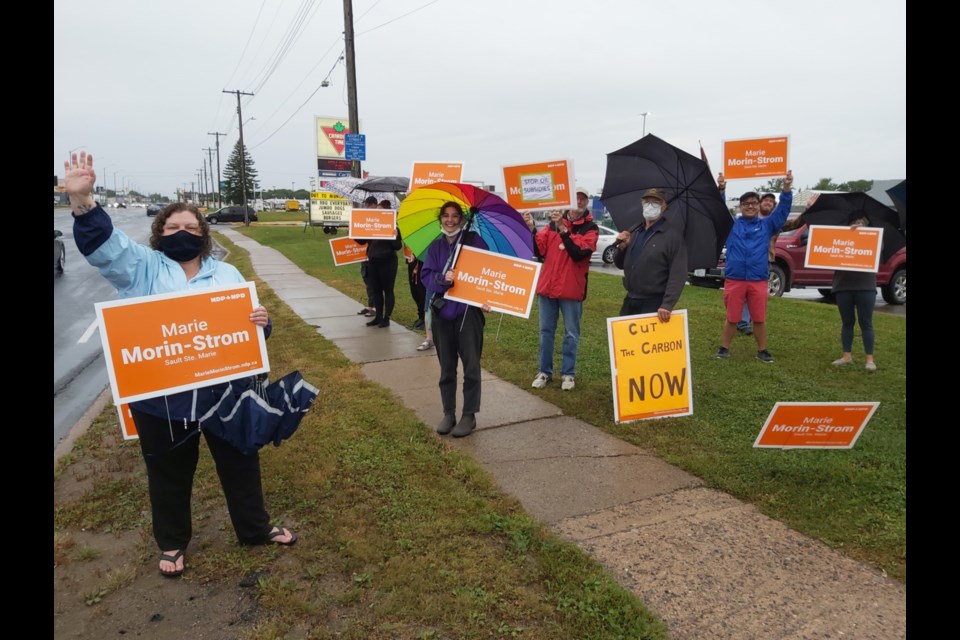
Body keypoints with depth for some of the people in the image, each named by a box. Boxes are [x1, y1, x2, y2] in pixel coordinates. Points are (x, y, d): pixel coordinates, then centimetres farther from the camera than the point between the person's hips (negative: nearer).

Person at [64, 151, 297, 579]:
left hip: (223, 391, 2)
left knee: (240, 463, 15)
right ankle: (172, 543, 39)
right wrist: (82, 199, -32)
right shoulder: (142, 267, 2)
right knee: (169, 474, 16)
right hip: (158, 399, -1)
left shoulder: (226, 274, 7)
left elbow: (247, 324, 7)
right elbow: (102, 243, -15)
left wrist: (261, 322, -17)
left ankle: (255, 529, 36)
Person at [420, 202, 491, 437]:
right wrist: (442, 279, -21)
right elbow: (426, 276, 0)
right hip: (441, 312, 4)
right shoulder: (435, 247, 10)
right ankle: (448, 413, 22)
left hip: (468, 311, -3)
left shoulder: (473, 241, 0)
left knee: (471, 365, 1)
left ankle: (469, 415, 11)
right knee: (446, 367, 11)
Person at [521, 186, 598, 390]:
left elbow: (579, 254, -18)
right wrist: (532, 229, -15)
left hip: (571, 289, -3)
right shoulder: (553, 223, 7)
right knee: (546, 332, 11)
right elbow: (539, 251, 0)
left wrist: (563, 229, -23)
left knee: (571, 334, 7)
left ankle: (568, 373, 18)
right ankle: (544, 371, 21)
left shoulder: (590, 228, -2)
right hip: (547, 286, 3)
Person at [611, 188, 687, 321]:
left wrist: (667, 305, -24)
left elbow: (678, 274, -16)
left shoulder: (673, 233, -9)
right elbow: (620, 264, 18)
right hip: (630, 302, 6)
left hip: (655, 305, -6)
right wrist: (621, 247, -3)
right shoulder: (633, 232, 13)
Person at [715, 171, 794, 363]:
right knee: (732, 318, 6)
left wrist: (786, 189, -9)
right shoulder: (731, 224, 9)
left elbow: (782, 210, 3)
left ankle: (762, 350, 20)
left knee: (759, 318, 8)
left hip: (758, 281, 1)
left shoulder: (767, 224, 11)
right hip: (734, 280, -1)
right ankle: (724, 348, 18)